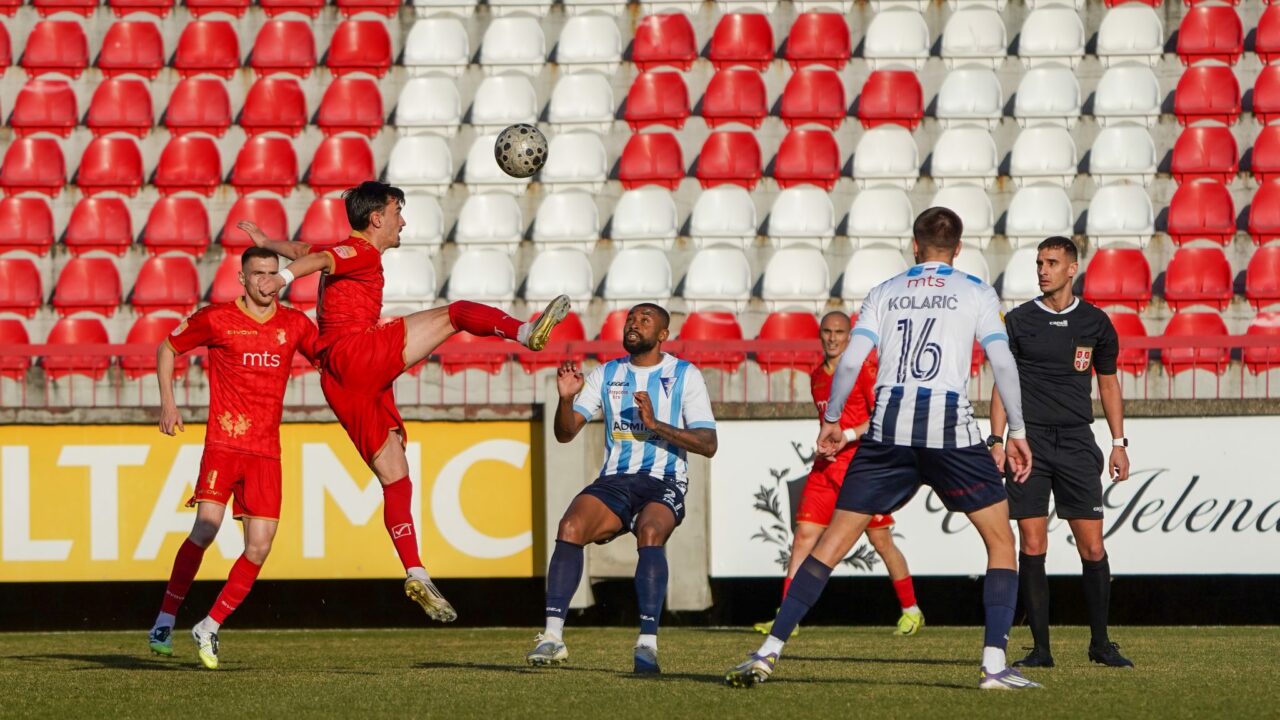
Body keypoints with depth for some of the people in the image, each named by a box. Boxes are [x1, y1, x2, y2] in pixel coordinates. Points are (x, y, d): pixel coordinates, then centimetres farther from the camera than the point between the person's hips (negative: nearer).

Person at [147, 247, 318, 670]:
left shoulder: (294, 325, 9)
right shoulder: (217, 319, 0)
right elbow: (167, 348, 12)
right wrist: (167, 403, 3)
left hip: (266, 452, 4)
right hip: (223, 444, -4)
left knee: (259, 548, -3)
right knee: (206, 529, -18)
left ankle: (209, 628, 10)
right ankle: (165, 621, -6)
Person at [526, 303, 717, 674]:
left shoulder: (685, 376, 4)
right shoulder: (606, 375, 14)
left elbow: (707, 445, -4)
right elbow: (565, 433, 9)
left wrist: (656, 425, -16)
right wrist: (566, 398, -12)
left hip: (664, 482, -3)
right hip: (614, 479, 3)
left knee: (650, 532, -36)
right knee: (570, 525, -27)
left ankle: (648, 643, -37)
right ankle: (553, 636, -28)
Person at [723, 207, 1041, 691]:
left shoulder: (884, 293, 15)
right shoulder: (976, 293, 9)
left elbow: (850, 362, 6)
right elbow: (1003, 363, 0)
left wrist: (830, 422, 16)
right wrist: (1017, 431, 7)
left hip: (888, 430, 2)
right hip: (950, 426, -2)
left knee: (832, 542, 6)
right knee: (1001, 541, 11)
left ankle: (768, 653, 0)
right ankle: (994, 664, -2)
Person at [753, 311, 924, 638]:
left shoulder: (864, 369, -7)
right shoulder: (816, 375, 14)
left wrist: (847, 436, -21)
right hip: (827, 465, 6)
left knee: (881, 539, 0)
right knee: (804, 534, -5)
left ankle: (911, 611, 15)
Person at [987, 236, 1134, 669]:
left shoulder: (1094, 323, 8)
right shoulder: (1019, 321, 5)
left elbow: (1108, 383, 15)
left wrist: (1119, 443, 9)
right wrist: (997, 441, -2)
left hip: (1076, 440, 1)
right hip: (1030, 441, -1)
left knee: (1092, 547, -4)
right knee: (1032, 547, -5)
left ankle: (1100, 643, 7)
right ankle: (1040, 647, 0)